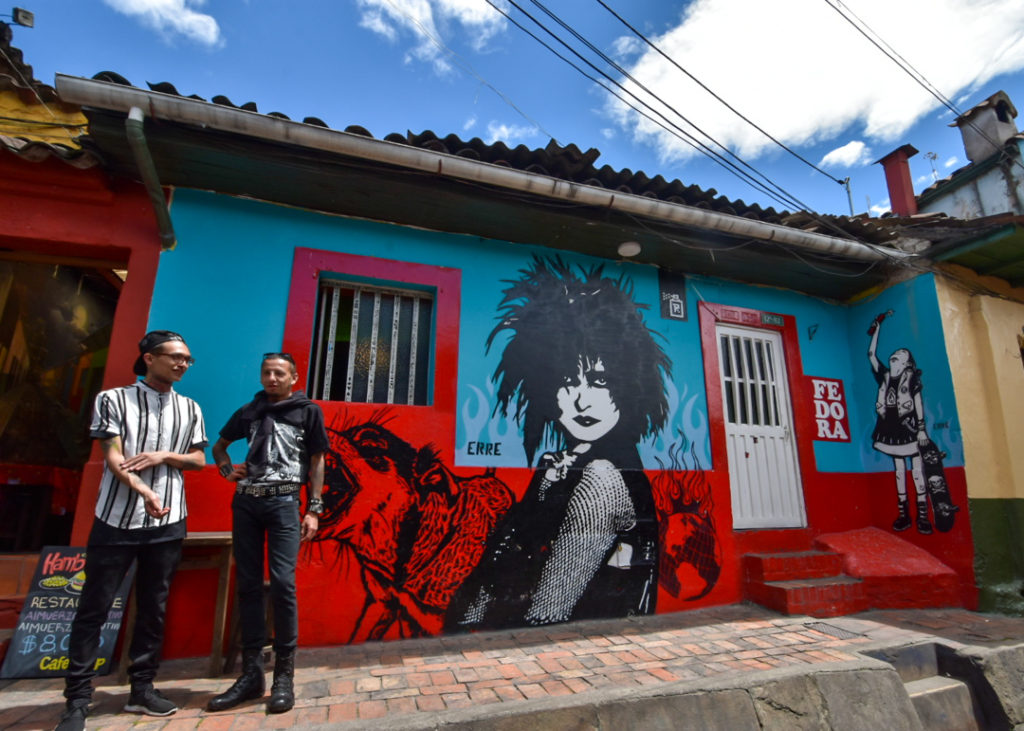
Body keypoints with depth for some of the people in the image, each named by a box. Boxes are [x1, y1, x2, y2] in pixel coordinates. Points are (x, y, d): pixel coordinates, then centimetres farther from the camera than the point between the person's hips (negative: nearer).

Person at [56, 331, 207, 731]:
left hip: (168, 523, 3)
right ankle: (77, 699, 17)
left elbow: (199, 459, 10)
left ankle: (141, 688, 22)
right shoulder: (113, 399, 0)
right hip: (116, 519, -3)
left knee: (153, 608, 10)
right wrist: (144, 491, -24)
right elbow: (113, 457, -8)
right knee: (93, 609, 4)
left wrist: (163, 456, -9)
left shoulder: (190, 409, 10)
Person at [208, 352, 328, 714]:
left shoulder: (308, 411, 4)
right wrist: (227, 469, 9)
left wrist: (313, 510, -4)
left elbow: (317, 461, 2)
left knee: (282, 582, -9)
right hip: (245, 502, 4)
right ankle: (251, 673, 17)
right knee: (248, 584, 7)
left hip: (284, 501, -4)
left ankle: (284, 675, 3)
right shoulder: (248, 411, 14)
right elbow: (219, 445, 30)